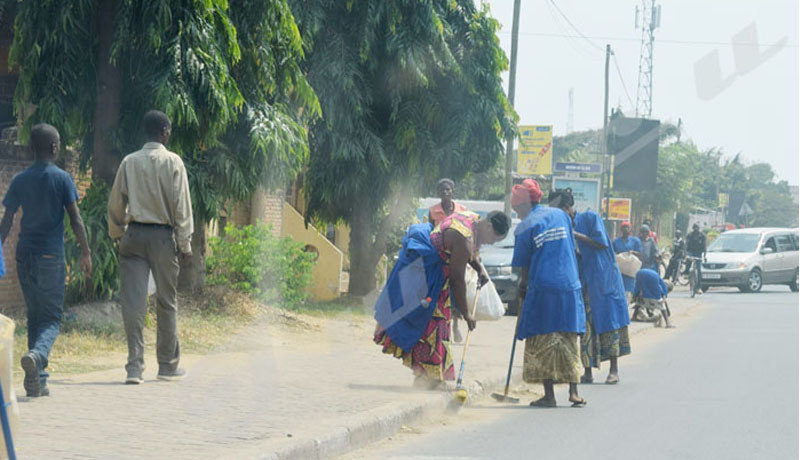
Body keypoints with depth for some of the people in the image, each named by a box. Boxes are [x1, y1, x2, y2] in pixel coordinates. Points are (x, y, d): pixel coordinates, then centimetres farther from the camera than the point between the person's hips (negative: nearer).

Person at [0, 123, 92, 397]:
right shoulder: (62, 179, -4)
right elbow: (75, 220, -6)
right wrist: (86, 253, 2)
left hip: (25, 255, 3)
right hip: (51, 257, -3)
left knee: (34, 316, 12)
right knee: (52, 318, 0)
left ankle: (37, 381, 9)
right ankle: (37, 355, -31)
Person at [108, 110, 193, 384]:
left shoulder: (129, 162, 5)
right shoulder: (172, 162, -4)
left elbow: (116, 203, 8)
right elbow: (181, 204, -6)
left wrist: (117, 235, 20)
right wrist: (185, 243, -2)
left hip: (134, 235, 2)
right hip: (163, 236, -2)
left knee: (133, 302, -1)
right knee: (167, 302, 9)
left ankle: (135, 366, -9)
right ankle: (168, 365, 18)